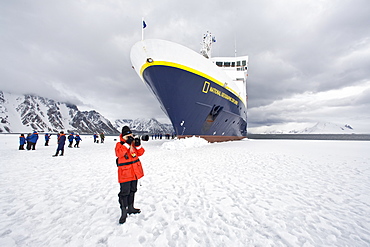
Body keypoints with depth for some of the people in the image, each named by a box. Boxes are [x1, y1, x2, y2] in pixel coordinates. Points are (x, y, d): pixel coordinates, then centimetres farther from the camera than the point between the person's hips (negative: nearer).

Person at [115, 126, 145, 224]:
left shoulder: (133, 143, 7)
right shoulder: (119, 144, -9)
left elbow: (140, 153, 4)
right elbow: (119, 153, -28)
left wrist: (138, 145, -14)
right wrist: (127, 143, -32)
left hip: (135, 171, 6)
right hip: (125, 172, -6)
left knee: (133, 190, 18)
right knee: (125, 192, -4)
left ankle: (130, 208, 35)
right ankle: (124, 212, 9)